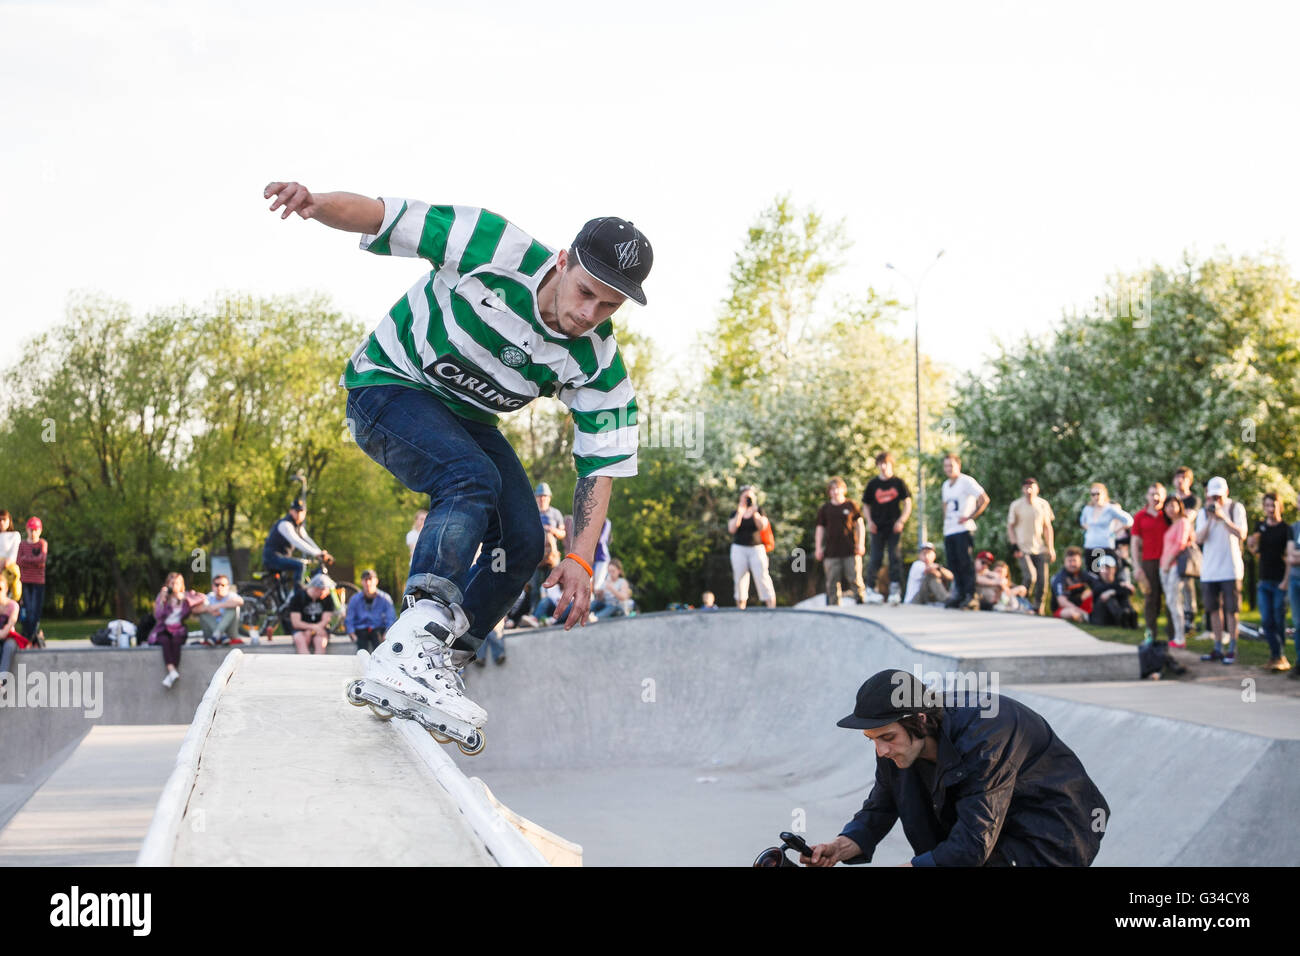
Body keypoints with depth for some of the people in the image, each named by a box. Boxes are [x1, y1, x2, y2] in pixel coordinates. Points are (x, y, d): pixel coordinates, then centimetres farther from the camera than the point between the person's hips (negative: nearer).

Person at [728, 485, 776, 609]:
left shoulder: (759, 511, 8)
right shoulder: (735, 514, 10)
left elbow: (763, 526, -8)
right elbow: (731, 529, -6)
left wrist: (754, 513, -20)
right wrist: (739, 514, -15)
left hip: (757, 548, -1)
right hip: (739, 549, 1)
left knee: (762, 577, -11)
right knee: (740, 578, -1)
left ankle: (772, 607, -13)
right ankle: (740, 607, 3)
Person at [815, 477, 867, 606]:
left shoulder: (851, 506, 4)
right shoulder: (824, 508, 7)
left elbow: (859, 524, 9)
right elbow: (820, 528, 10)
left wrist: (860, 543, 2)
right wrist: (818, 548, 5)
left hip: (851, 550, -2)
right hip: (832, 552, 2)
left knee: (854, 578, -2)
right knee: (832, 582, 2)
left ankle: (862, 601, 7)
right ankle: (834, 605, 8)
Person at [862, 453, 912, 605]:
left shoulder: (898, 482, 3)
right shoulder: (872, 484, 6)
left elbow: (907, 503, 4)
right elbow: (867, 505, 13)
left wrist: (901, 521, -8)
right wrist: (869, 521, -2)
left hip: (894, 527, -1)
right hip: (878, 528, 1)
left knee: (895, 557, -4)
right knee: (876, 558, -1)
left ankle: (895, 591, -2)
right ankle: (871, 589, 11)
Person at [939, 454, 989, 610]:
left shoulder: (967, 481, -4)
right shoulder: (945, 485, 20)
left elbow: (984, 499, -11)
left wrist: (970, 517, -14)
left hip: (963, 530, -7)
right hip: (948, 531, 7)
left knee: (966, 563, -9)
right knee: (954, 564, 4)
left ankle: (970, 596, -8)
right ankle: (959, 595, 9)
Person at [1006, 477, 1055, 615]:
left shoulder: (1043, 504, 6)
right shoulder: (1016, 505, -1)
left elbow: (1048, 527, 12)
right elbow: (1010, 526, 3)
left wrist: (1051, 549, 7)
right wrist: (1014, 546, -8)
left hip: (1039, 548, 3)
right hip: (1023, 549, -3)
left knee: (1042, 580, -3)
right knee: (1030, 577, -19)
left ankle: (1037, 609, 12)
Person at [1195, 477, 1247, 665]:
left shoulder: (1236, 508, 1)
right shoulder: (1203, 512, 10)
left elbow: (1242, 534, -10)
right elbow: (1199, 539, -1)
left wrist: (1223, 517, -18)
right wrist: (1209, 519, -13)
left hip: (1230, 569, -3)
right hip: (1209, 570, 3)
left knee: (1231, 610, -3)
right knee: (1213, 609, 7)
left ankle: (1232, 649, 2)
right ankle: (1218, 648, 15)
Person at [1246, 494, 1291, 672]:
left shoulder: (1285, 529, -5)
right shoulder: (1260, 527, 10)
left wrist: (1286, 581, -15)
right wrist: (1251, 545, -3)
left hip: (1280, 582, -5)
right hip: (1264, 581, 5)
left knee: (1279, 620, -2)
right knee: (1266, 621, 2)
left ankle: (1280, 656, 5)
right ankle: (1276, 655, 10)